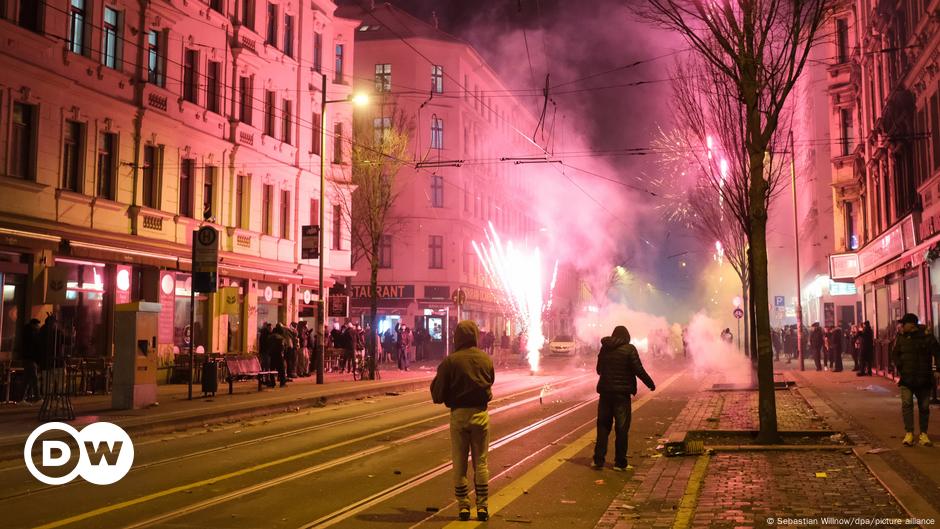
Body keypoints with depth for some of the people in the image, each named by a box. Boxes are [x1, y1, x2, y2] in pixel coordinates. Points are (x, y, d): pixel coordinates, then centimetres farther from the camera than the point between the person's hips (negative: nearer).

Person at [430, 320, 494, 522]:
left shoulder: (450, 361, -12)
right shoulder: (486, 359, -3)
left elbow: (438, 395, -8)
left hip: (459, 414, -2)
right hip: (480, 414, 2)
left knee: (460, 464, 9)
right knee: (480, 462, 10)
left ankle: (463, 506, 12)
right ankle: (482, 506, 10)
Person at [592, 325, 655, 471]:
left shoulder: (604, 348, 6)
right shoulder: (629, 349, -9)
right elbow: (638, 370, -13)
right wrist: (650, 384, -1)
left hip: (605, 391, 4)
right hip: (622, 393, -4)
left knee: (603, 426, 11)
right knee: (621, 428, 3)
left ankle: (598, 460, 10)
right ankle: (620, 462, 6)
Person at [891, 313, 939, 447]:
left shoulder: (927, 336, -4)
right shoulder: (901, 337, 3)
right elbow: (895, 354, 9)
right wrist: (900, 367, -5)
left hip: (924, 379, -1)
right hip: (906, 379, 1)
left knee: (924, 406, 7)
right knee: (906, 404, -11)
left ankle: (923, 434, 18)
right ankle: (909, 433, -7)